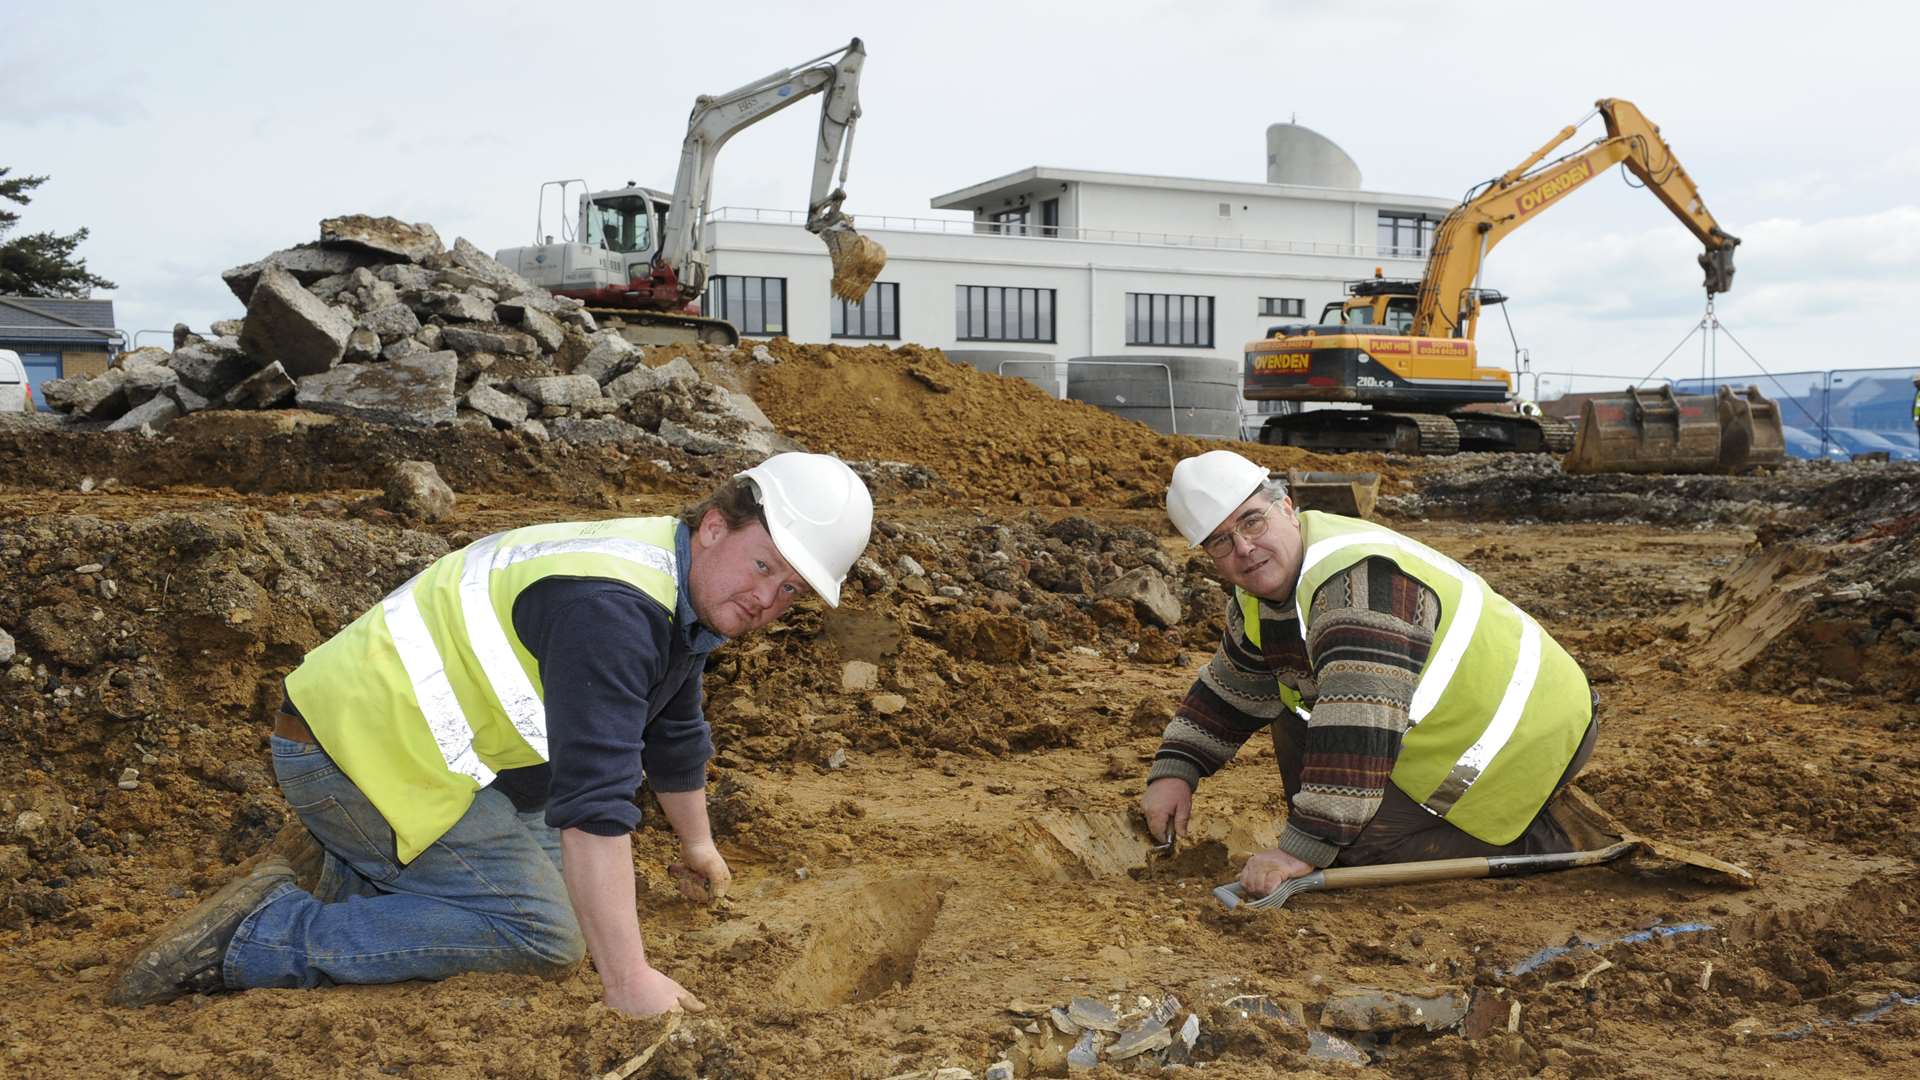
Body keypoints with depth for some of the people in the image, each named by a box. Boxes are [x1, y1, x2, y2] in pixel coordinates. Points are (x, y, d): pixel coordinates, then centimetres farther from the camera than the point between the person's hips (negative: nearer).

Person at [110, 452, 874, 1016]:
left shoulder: (691, 589, 6)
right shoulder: (611, 607, -27)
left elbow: (674, 735, 25)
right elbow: (593, 801, -34)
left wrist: (697, 844, 38)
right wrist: (628, 981, -35)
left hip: (386, 726, 10)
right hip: (363, 747, -10)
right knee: (545, 933, -15)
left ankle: (363, 871, 22)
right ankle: (261, 938, -11)